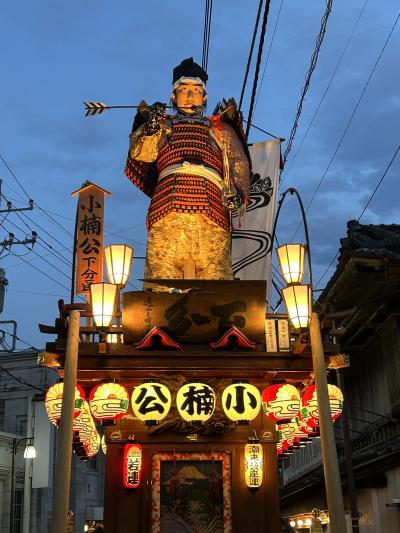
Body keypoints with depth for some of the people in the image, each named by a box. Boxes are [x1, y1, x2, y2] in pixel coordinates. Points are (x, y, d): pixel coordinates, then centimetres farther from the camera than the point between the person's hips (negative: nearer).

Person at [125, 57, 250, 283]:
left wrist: (238, 191, -5)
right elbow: (140, 154, 12)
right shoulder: (161, 123, 29)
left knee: (214, 270, -14)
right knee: (162, 268, -13)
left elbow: (238, 161, 14)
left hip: (210, 205, 0)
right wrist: (150, 128, -7)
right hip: (168, 206, 0)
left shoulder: (220, 127, 29)